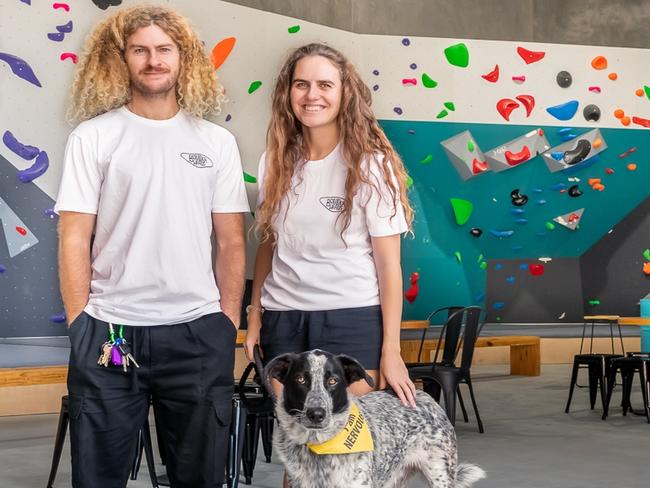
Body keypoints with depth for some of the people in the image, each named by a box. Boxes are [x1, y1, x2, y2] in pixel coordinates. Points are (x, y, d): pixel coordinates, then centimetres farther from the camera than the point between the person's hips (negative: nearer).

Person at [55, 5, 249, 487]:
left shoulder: (217, 141, 7)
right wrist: (80, 325, -7)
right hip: (109, 332, -1)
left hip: (198, 332, 2)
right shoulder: (93, 137, 1)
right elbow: (74, 239, -1)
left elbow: (231, 241, 8)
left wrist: (229, 324, 3)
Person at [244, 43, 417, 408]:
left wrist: (391, 350, -8)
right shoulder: (277, 162, 6)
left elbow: (389, 264, -5)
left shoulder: (370, 164, -5)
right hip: (282, 320, 4)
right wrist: (255, 316, 9)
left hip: (352, 317, -3)